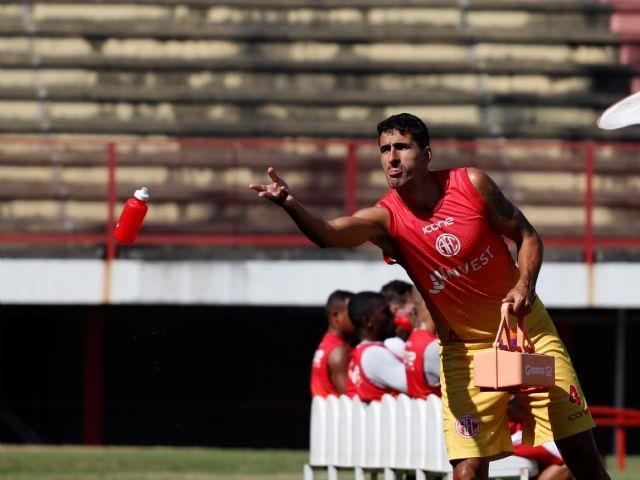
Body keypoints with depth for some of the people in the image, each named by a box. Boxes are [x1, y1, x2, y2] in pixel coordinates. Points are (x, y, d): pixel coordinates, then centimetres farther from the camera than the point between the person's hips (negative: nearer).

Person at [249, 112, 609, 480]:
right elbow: (329, 234, -35)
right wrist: (291, 205, -55)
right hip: (464, 349, -1)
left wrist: (525, 285, -18)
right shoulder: (385, 218, -15)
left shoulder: (471, 184, -11)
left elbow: (527, 235, 1)